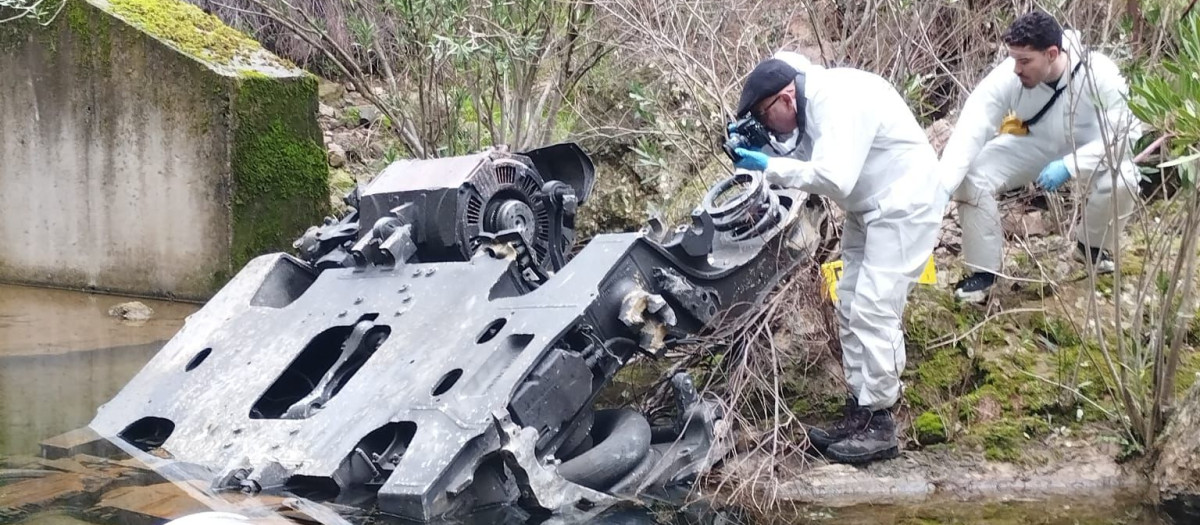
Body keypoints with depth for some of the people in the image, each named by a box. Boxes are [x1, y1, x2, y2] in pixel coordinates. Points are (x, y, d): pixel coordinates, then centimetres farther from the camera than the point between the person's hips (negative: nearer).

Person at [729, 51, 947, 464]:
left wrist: (771, 167, -27)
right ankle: (859, 411, 18)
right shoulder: (810, 106, 4)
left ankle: (879, 427, -9)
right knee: (851, 308, 12)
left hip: (903, 206, -11)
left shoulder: (840, 101, -27)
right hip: (869, 209, 11)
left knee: (873, 310, -14)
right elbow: (800, 155, 12)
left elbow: (835, 178, -35)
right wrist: (761, 150, -7)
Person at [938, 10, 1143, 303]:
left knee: (1120, 181, -32)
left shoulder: (1099, 75, -33)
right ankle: (983, 271, -3)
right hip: (1033, 145, 2)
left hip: (1089, 147, -1)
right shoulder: (1006, 78, -30)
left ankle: (1093, 246, 2)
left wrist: (1069, 166, -38)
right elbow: (969, 133, -33)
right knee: (971, 178, -22)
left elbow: (1123, 134, -28)